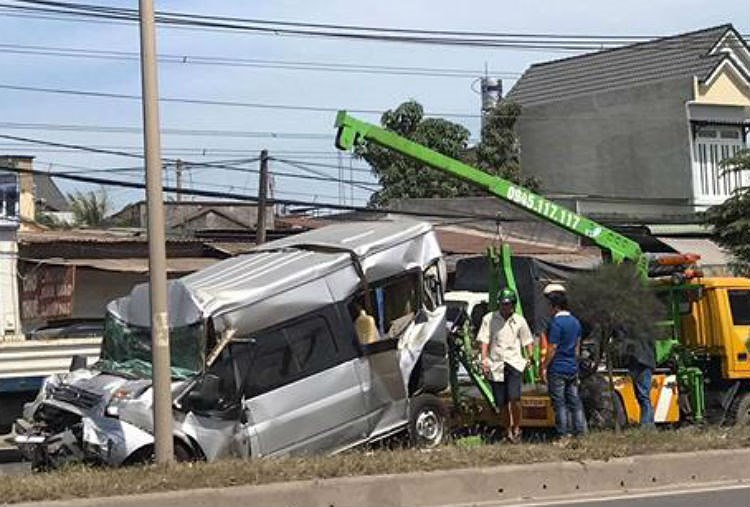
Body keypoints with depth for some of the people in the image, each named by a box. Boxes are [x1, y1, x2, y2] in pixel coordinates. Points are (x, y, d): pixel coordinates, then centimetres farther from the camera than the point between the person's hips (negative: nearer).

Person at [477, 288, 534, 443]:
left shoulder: (519, 320, 9)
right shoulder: (489, 319, 5)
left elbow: (527, 341, 15)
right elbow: (484, 341, 3)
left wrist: (530, 358, 3)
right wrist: (484, 361, -6)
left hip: (514, 363, -1)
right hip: (495, 364, 1)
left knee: (514, 398, -17)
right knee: (501, 403, 3)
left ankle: (516, 428, 0)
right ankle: (508, 431, 17)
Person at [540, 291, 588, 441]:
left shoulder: (556, 323, -14)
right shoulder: (575, 322, 11)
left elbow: (552, 348, -16)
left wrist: (544, 367, -10)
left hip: (557, 369, -8)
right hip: (572, 368, 8)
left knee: (559, 403, -3)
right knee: (574, 400, 11)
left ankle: (563, 435, -3)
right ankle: (580, 431, 11)